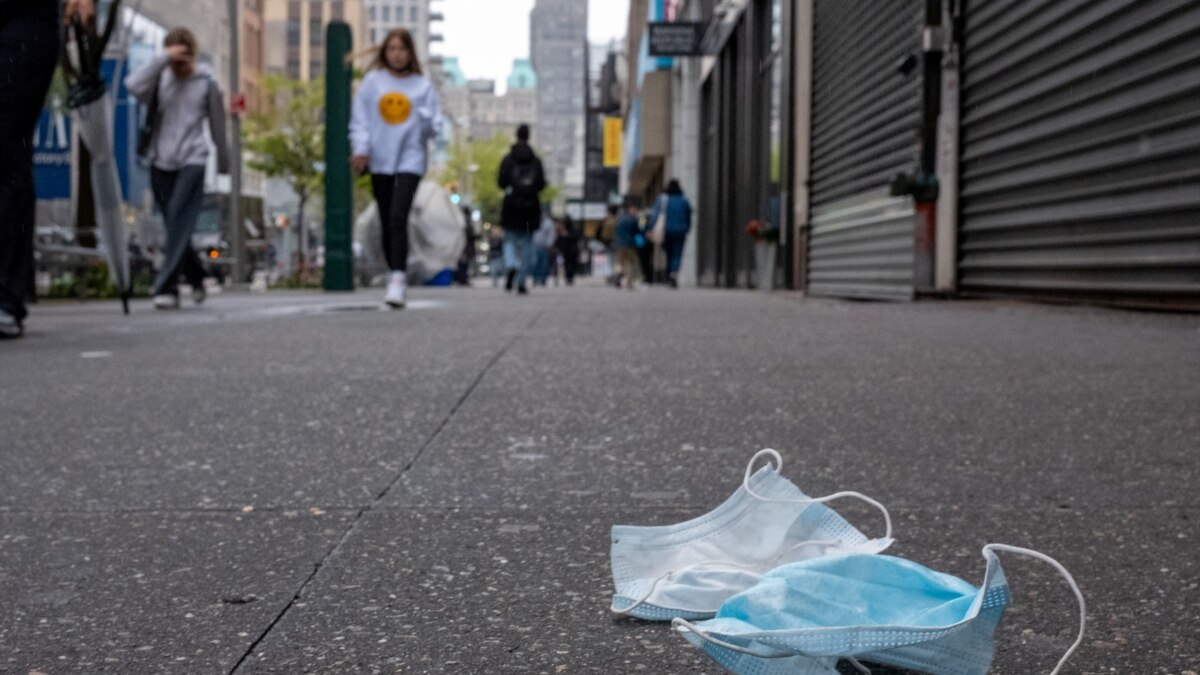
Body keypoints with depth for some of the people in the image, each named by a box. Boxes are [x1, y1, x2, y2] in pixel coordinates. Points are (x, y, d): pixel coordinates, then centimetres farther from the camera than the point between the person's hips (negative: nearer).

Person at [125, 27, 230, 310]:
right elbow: (134, 85, -18)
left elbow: (218, 124, 10)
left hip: (192, 161, -3)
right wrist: (163, 59, -18)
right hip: (161, 162, 3)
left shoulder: (206, 82, 1)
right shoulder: (161, 78, 3)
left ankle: (167, 287, -17)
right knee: (174, 226, 9)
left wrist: (223, 162, 17)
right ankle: (196, 276, 29)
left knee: (179, 222, -15)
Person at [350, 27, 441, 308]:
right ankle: (396, 276, 18)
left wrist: (427, 122, -17)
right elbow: (359, 117, 6)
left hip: (410, 158, -2)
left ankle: (398, 279, -21)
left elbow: (434, 125, 5)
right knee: (387, 223, 6)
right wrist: (361, 148, -7)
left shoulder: (423, 85, 5)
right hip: (380, 159, 3)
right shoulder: (372, 81, 7)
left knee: (398, 218, -18)